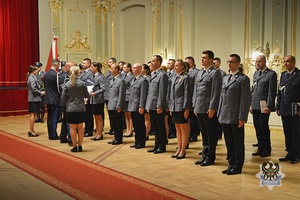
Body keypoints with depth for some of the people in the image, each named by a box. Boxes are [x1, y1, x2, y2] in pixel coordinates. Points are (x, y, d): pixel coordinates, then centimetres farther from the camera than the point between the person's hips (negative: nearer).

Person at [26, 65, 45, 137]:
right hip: (34, 99, -10)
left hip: (34, 98, 10)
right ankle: (31, 131, -1)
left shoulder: (32, 77, 14)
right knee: (33, 114, -5)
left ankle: (32, 130, 18)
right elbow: (34, 89, -20)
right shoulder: (32, 78, -14)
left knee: (33, 115, 12)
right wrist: (41, 93, -10)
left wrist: (40, 91, 8)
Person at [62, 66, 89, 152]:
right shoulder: (82, 83, -6)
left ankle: (75, 146, 8)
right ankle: (80, 146, 13)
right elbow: (86, 95, 2)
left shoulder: (67, 84, -8)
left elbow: (63, 97, -3)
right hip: (81, 108, 1)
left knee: (73, 128, 5)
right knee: (80, 127, 9)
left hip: (71, 109, -1)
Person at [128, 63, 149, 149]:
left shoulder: (143, 80, -11)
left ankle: (141, 143, 8)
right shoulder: (133, 80, 17)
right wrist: (130, 106, 16)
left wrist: (141, 107, -20)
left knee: (140, 125, 0)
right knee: (135, 125, 14)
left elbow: (143, 95, -16)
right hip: (133, 107, 9)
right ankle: (137, 142, 22)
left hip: (139, 107, -9)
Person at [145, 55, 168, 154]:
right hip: (151, 105, 8)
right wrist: (148, 104, 15)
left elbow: (162, 92, -16)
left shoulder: (162, 75, -12)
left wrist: (160, 106, -19)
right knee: (155, 127, 14)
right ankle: (157, 145, 23)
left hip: (158, 106, -8)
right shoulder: (152, 74, 15)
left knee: (160, 127, 2)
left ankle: (162, 146, 11)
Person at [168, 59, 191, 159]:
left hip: (182, 107, -7)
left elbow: (187, 94, -12)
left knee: (184, 128, 2)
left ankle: (183, 150, 8)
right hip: (174, 107, 7)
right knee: (177, 128, 12)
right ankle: (179, 149, 19)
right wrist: (170, 107, 12)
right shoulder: (174, 78, 12)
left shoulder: (185, 78, -8)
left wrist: (186, 108, -15)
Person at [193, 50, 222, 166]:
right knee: (204, 134, 15)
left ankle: (210, 158, 11)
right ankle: (204, 155, 24)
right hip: (199, 108, 8)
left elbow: (216, 92, -14)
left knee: (211, 134, 3)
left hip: (209, 109, -7)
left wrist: (212, 108, -18)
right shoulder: (199, 73, 16)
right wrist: (195, 105, 14)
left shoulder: (215, 73, -8)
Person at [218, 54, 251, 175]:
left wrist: (242, 117, -15)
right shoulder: (225, 78, 17)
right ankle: (231, 164, 23)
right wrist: (219, 114, 13)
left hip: (236, 118, -7)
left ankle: (238, 166, 14)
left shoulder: (243, 79, -6)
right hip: (225, 117, 7)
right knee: (229, 142, 13)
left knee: (238, 143, 4)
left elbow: (246, 100, -11)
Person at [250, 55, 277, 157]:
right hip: (255, 106, 7)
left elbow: (272, 92, -10)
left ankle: (266, 150, 6)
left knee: (263, 127, -5)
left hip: (264, 106, -6)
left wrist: (269, 106, -15)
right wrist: (251, 104, 13)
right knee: (257, 127, 8)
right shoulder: (255, 74, 16)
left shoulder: (271, 74, -6)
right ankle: (260, 148, 17)